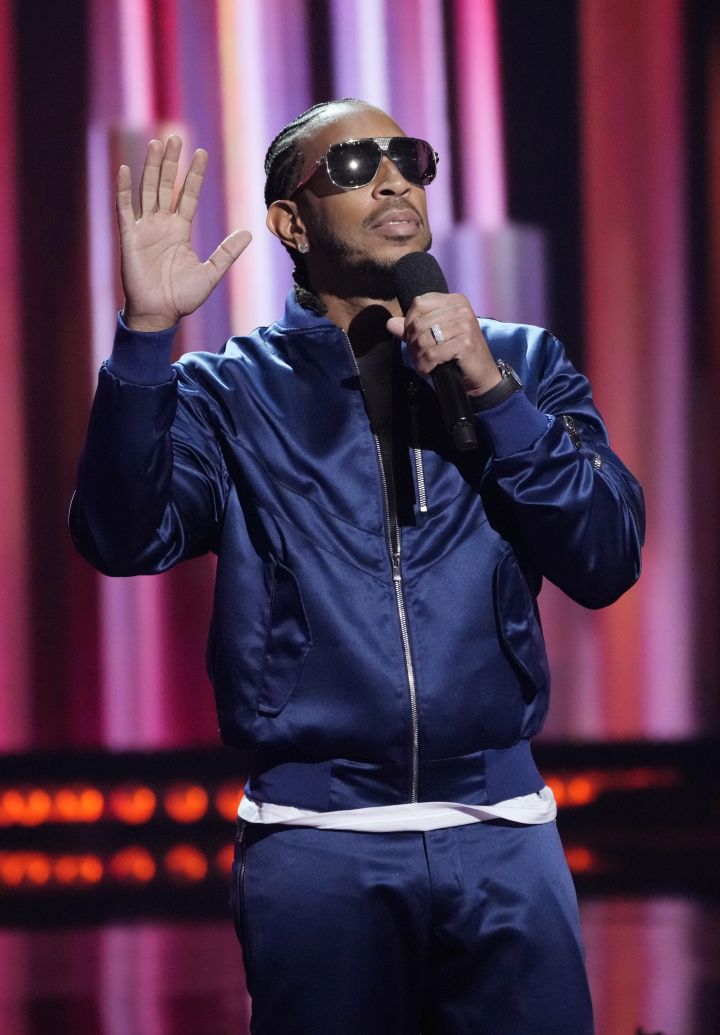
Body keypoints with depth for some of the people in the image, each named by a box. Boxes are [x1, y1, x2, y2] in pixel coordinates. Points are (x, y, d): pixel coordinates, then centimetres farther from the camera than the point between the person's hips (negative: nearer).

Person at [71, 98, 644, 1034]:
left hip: (501, 834, 2)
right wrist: (147, 332, -20)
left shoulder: (520, 365, 11)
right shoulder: (233, 391, 5)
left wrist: (493, 393, -11)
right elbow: (126, 539, -11)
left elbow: (607, 563, 0)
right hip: (318, 842, -1)